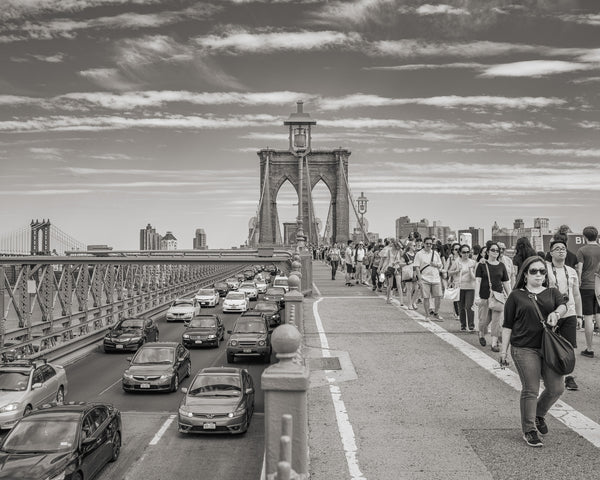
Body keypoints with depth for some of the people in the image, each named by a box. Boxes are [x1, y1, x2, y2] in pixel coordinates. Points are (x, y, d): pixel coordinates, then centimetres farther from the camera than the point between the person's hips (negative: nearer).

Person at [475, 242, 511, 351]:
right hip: (484, 296, -2)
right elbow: (477, 281, -5)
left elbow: (506, 283, 13)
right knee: (484, 319, 3)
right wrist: (476, 296, -13)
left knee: (497, 320, -5)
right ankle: (481, 335, 33)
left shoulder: (501, 266, 9)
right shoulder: (482, 265, 1)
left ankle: (494, 343, 0)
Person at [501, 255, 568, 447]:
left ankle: (539, 414, 31)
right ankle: (529, 431, 9)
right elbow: (507, 325, 5)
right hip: (524, 349, -3)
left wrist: (556, 313, -29)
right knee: (530, 389, -4)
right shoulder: (516, 296, 5)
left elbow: (563, 305, -6)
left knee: (557, 387, 2)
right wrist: (504, 350, 1)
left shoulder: (552, 293, 14)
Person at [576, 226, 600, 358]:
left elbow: (579, 270, -9)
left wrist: (578, 284, 1)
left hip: (586, 287, -4)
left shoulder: (582, 251, -6)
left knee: (588, 318, 1)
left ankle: (589, 349, 8)